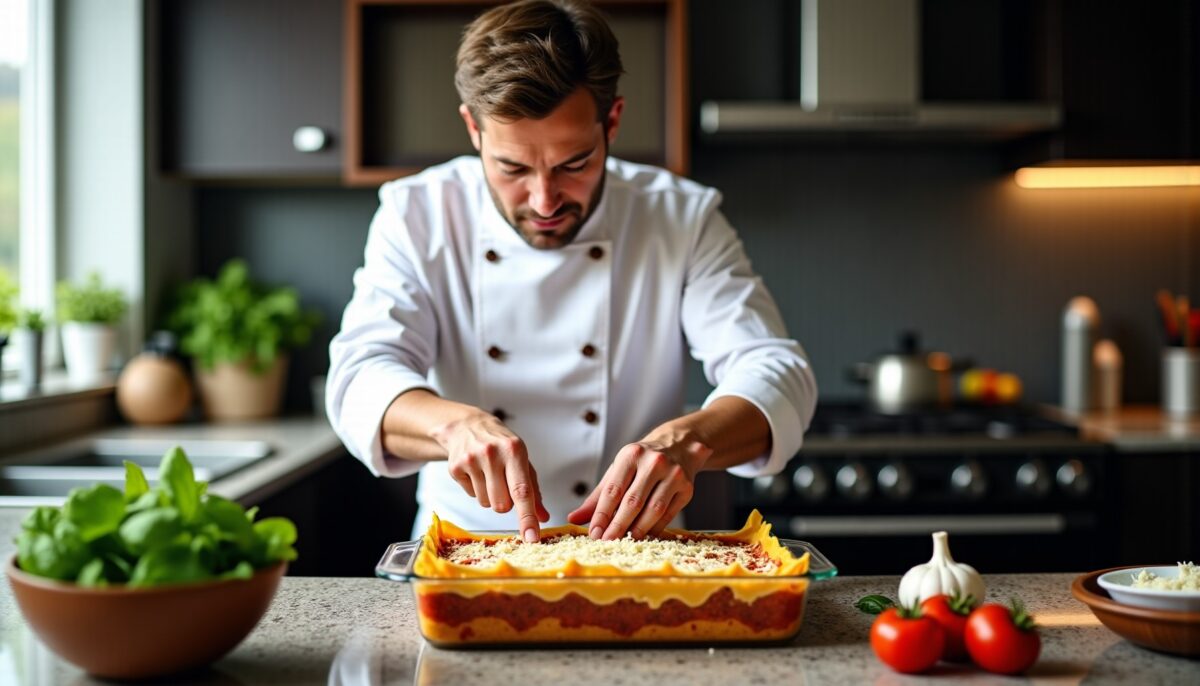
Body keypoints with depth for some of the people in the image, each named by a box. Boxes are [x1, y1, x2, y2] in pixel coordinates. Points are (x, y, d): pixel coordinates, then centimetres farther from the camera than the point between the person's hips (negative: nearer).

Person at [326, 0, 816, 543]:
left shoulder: (684, 219, -6)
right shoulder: (417, 217, -5)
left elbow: (777, 377, -13)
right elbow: (361, 379, -15)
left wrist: (686, 442, -34)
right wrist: (456, 424, -37)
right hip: (464, 556, 1)